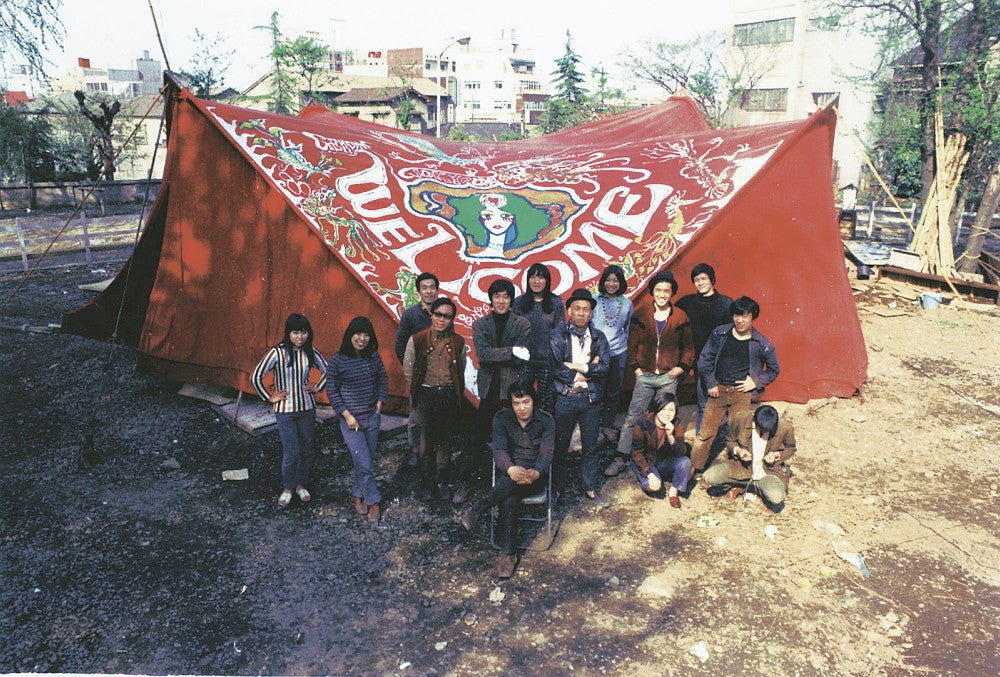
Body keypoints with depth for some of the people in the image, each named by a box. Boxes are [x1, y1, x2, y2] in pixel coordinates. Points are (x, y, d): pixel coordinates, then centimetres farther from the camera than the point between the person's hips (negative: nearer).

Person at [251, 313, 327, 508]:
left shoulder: (310, 352, -2)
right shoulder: (278, 353, -15)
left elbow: (326, 371, 15)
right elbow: (255, 377, -13)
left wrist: (317, 388, 6)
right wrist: (270, 397, -8)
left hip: (307, 409, 4)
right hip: (285, 411, -4)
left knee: (306, 450, 11)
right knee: (291, 453, -3)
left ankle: (301, 485, 32)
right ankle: (287, 488, 20)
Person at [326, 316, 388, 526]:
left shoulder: (374, 357, 1)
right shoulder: (337, 361, -10)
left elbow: (383, 380, 13)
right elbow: (332, 391, -6)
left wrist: (379, 403, 4)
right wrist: (347, 415, -10)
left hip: (373, 418, 4)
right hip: (351, 420, -4)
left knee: (367, 461, 13)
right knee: (365, 464, -6)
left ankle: (357, 495, 32)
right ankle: (373, 502, 10)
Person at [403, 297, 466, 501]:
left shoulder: (458, 342, 1)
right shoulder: (417, 340, -4)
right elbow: (408, 370, 6)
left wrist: (456, 395, 12)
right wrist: (416, 394, 9)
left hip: (449, 397, 2)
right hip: (425, 395, -1)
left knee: (444, 441, 10)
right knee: (425, 441, 2)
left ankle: (441, 482, 23)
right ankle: (426, 482, 17)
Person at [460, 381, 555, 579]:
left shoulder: (546, 420, -3)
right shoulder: (501, 419, 0)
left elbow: (546, 453, -12)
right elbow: (499, 449, -13)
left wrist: (535, 473, -36)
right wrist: (510, 469, -36)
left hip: (536, 475, -1)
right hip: (509, 472, 1)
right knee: (509, 500, -32)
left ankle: (480, 509, -37)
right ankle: (508, 553, -29)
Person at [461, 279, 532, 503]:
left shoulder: (522, 324, 1)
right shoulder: (480, 324, 5)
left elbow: (521, 360, -9)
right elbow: (482, 353, -11)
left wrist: (494, 355, -10)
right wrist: (511, 351, -17)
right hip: (489, 390, 1)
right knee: (479, 438, 4)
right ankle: (466, 482, 16)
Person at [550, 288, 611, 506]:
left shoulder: (599, 337, 5)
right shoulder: (557, 336, -4)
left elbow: (604, 367, -8)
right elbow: (554, 367, -16)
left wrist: (575, 366, -16)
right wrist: (587, 370, -12)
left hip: (590, 398, 3)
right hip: (564, 398, -2)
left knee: (590, 446, 12)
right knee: (560, 445, 9)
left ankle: (591, 488, 27)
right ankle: (558, 487, 26)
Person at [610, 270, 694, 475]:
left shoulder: (680, 317, 2)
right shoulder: (640, 315, 2)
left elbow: (688, 347, 9)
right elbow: (632, 344, 7)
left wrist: (681, 367, -3)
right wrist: (635, 367, -1)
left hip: (669, 377, 0)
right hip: (645, 376, 0)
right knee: (632, 418, -1)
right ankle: (620, 458, 4)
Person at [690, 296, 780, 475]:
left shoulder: (761, 344, -2)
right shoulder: (719, 334, 0)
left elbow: (773, 370, 11)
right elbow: (705, 359, 8)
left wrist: (756, 382, -3)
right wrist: (711, 384, 1)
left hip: (742, 394, -1)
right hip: (718, 391, 1)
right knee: (705, 433, 3)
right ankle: (694, 470, 14)